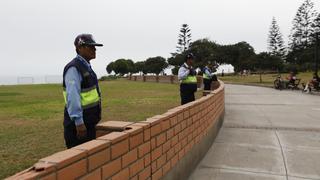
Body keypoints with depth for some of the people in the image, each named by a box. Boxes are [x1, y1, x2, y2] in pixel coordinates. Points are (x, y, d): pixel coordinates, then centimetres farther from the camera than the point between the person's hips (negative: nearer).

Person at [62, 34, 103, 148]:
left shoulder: (86, 66, 13)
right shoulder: (74, 68, -16)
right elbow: (73, 97, -24)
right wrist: (79, 122, -26)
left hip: (88, 122, 9)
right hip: (78, 123, -9)